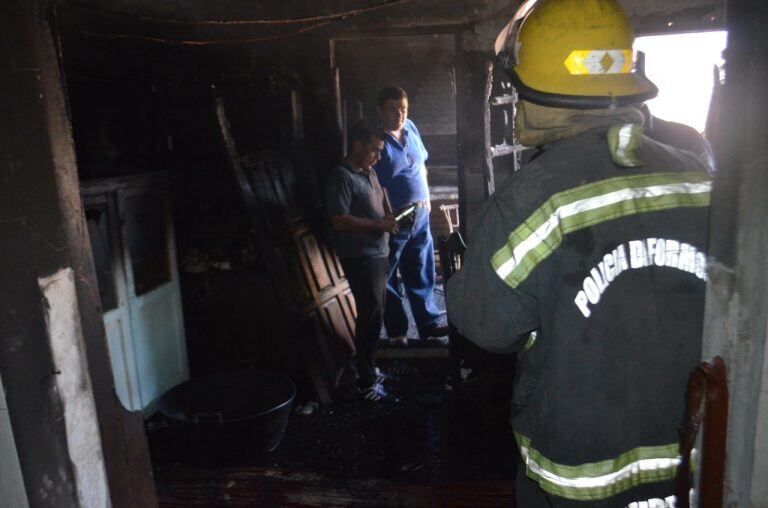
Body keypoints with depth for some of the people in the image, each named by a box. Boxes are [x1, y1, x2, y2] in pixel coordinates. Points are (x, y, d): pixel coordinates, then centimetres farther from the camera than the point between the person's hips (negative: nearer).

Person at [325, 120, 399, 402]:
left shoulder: (369, 172, 14)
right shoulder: (341, 177, -14)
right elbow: (339, 220, -21)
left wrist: (391, 218, 7)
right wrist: (379, 224, -19)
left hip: (378, 254, 9)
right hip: (360, 258, -9)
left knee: (373, 315, 15)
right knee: (371, 316, -8)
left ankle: (368, 367, 29)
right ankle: (366, 382, 3)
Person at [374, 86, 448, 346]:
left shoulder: (410, 128, 4)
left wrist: (425, 196, 12)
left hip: (420, 215, 6)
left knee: (421, 273, 15)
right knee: (388, 278, 7)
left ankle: (429, 323, 28)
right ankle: (397, 331, 22)